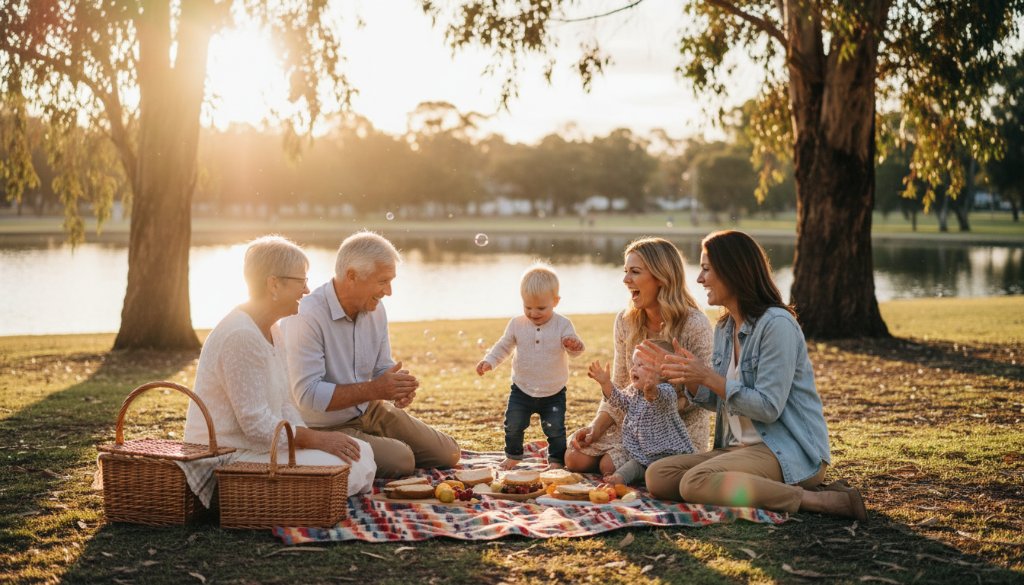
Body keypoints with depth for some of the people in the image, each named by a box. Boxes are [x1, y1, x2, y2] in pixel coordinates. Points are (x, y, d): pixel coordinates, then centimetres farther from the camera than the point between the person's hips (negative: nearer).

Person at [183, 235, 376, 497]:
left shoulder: (272, 330, 12)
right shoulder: (240, 336, -22)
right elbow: (256, 424, -23)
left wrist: (316, 437, -3)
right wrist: (318, 439, -16)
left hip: (264, 444, 10)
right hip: (232, 456, -10)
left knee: (362, 453, 0)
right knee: (346, 470, -20)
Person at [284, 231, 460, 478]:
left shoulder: (375, 309, 0)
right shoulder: (306, 318, -26)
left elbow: (383, 370, 9)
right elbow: (308, 394, -30)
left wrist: (399, 389, -15)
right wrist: (373, 390, -29)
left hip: (370, 411, 8)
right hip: (328, 428, -8)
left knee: (448, 454, 6)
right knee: (400, 460, -26)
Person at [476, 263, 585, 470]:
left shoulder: (562, 325, -10)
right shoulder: (517, 324, -4)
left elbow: (575, 350, -13)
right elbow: (503, 346, 5)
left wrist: (575, 345, -38)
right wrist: (489, 361, -11)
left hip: (553, 393, -2)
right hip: (522, 390, 2)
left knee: (555, 429, 1)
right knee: (513, 425, 6)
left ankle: (556, 460, 20)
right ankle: (513, 456, 28)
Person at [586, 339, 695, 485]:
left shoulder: (667, 391, -21)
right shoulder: (634, 390, 8)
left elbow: (661, 397, -44)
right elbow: (620, 399, 17)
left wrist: (652, 391, -71)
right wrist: (605, 383, -1)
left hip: (667, 453, -7)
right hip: (641, 453, 8)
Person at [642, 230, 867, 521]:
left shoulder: (777, 324, -14)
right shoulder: (725, 327, 13)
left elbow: (769, 408, -19)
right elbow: (717, 401, 17)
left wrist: (709, 377, -17)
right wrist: (686, 375, 0)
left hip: (789, 451, -10)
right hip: (741, 447, 10)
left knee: (696, 482, -31)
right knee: (657, 475, -8)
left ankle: (815, 500, -23)